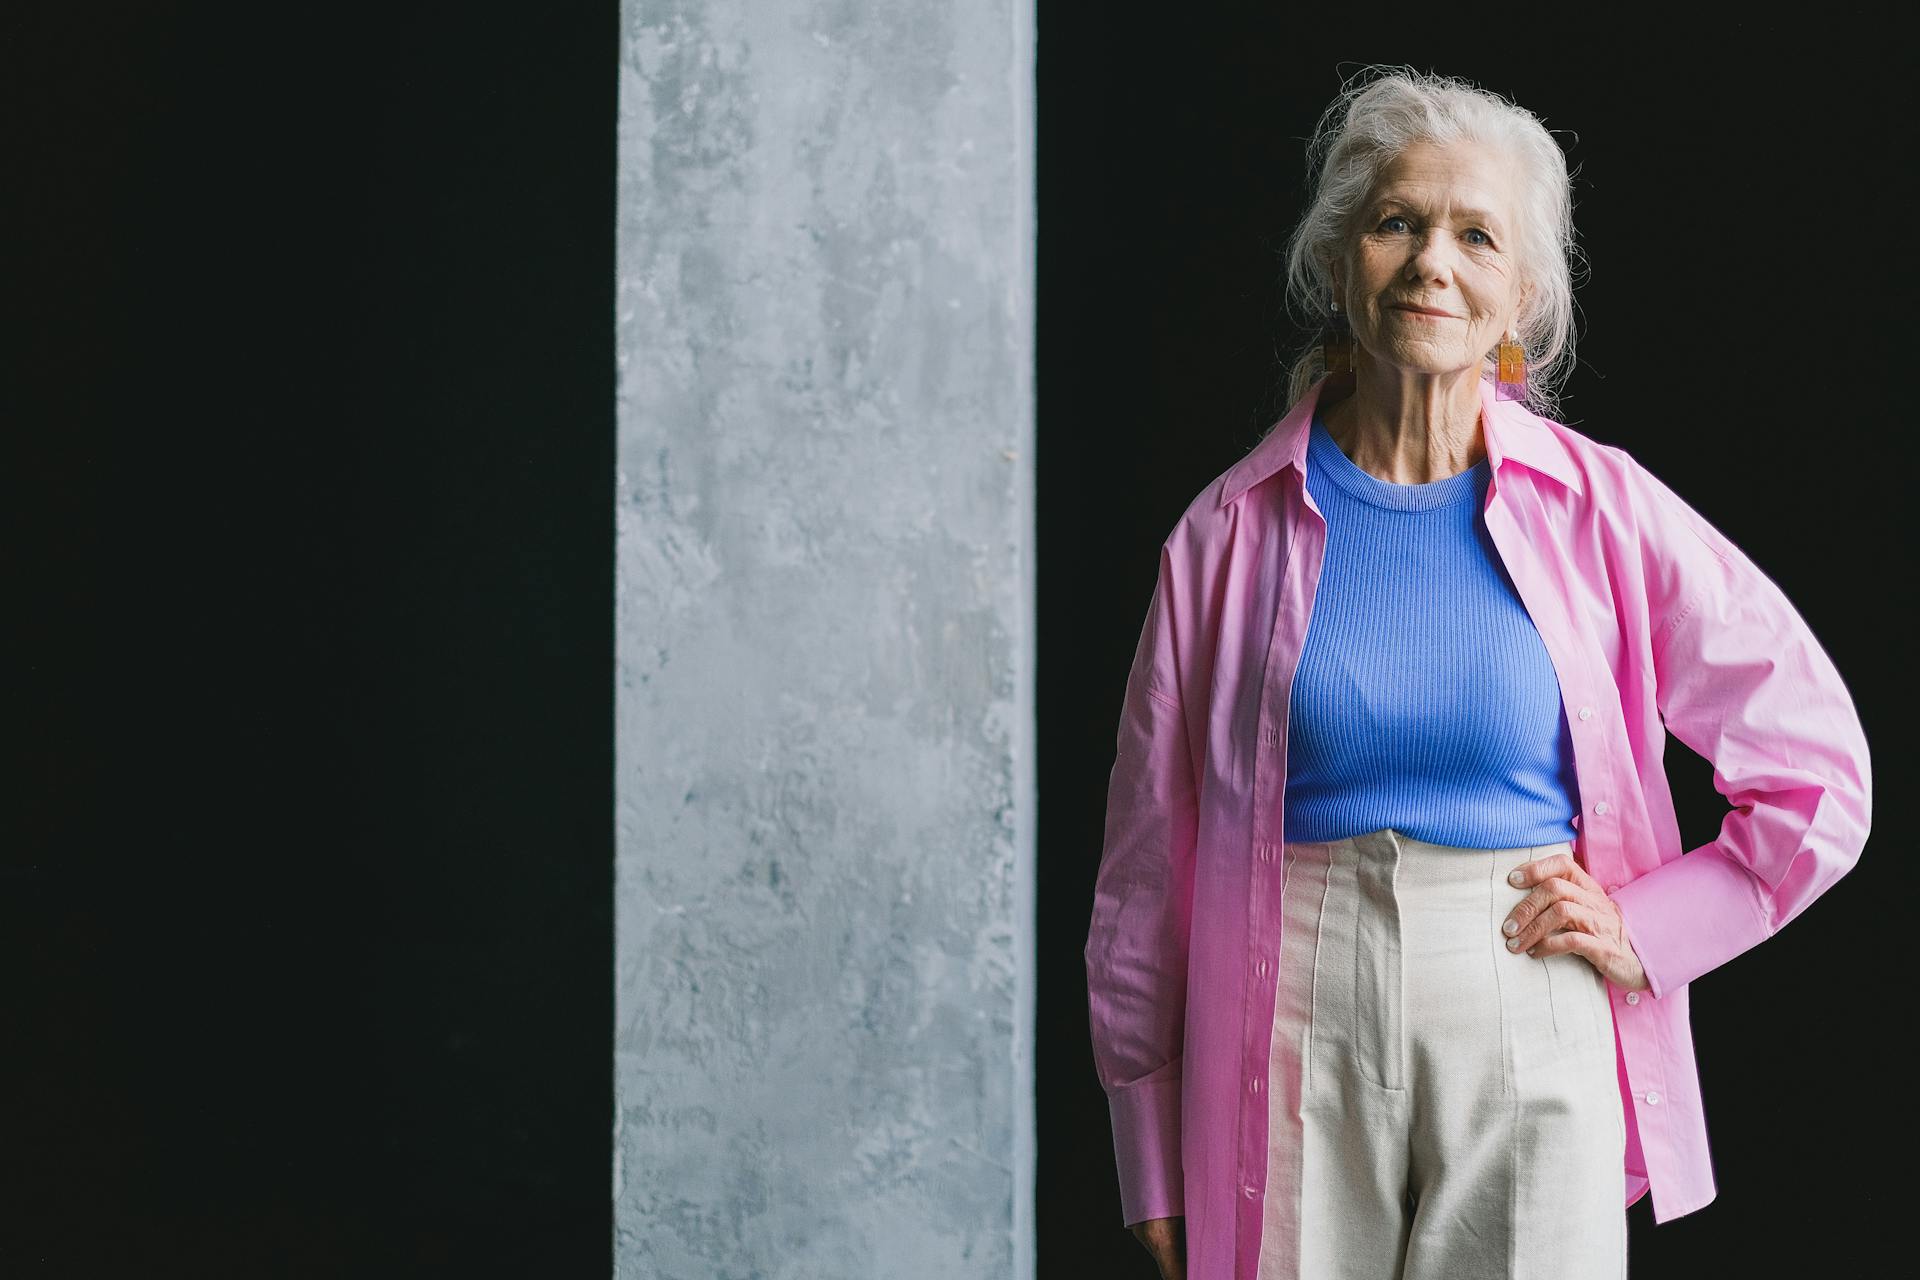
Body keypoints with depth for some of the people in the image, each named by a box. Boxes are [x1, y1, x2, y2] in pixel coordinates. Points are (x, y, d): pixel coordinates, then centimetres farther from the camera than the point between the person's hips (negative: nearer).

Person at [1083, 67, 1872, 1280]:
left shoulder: (1600, 510, 0)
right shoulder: (1236, 528, 1)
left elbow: (1817, 766, 8)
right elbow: (1152, 854, 5)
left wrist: (1649, 931, 1)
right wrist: (1153, 1163, 5)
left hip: (1532, 1040, 0)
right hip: (1297, 1049, 0)